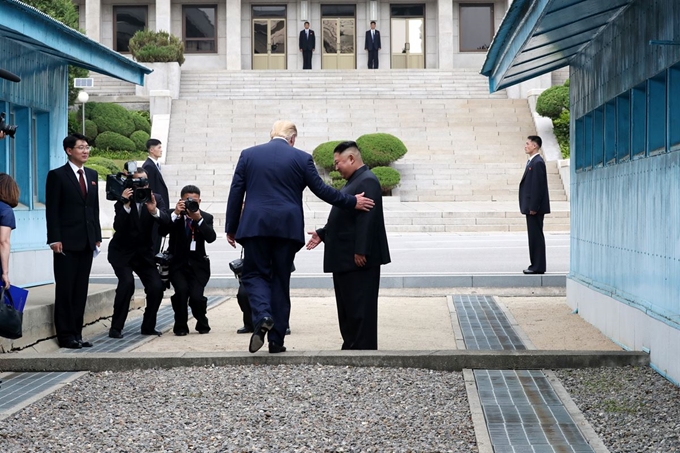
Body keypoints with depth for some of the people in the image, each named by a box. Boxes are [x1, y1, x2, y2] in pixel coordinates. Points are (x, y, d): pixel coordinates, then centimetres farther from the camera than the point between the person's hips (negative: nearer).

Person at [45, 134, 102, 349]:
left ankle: (76, 333, 14)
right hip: (67, 243, -6)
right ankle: (65, 335, 5)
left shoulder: (92, 175, 14)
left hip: (87, 242, 6)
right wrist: (55, 239, -14)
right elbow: (52, 210, -8)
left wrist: (97, 236, 10)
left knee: (81, 290, 8)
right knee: (65, 290, 0)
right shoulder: (57, 175, -4)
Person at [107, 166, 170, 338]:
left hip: (144, 252, 3)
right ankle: (116, 328, -13)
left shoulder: (156, 198, -4)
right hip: (122, 252, -3)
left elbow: (166, 220, -20)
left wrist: (154, 210, -39)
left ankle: (148, 326, 9)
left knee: (157, 287, -11)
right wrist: (126, 205, -37)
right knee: (127, 282, -25)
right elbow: (118, 226, -27)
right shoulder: (123, 200, -13)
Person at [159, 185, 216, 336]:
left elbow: (211, 238, -15)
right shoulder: (173, 215, 0)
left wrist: (199, 219, -25)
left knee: (196, 296, -17)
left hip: (197, 265, 0)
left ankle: (202, 324, 16)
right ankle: (180, 326, -3)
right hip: (177, 263, 0)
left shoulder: (206, 217, 2)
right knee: (181, 290, -26)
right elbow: (162, 231, -16)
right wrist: (175, 214, -25)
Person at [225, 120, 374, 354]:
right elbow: (321, 190, 3)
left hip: (255, 226, 0)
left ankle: (263, 316, -20)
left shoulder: (248, 155, 7)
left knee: (254, 274, 9)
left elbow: (236, 193, 6)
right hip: (287, 227, 0)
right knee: (281, 280, 8)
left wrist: (231, 228, 12)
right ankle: (276, 340, 9)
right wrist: (352, 202, 14)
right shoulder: (302, 158, 2)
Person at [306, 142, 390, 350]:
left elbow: (367, 219, -23)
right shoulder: (353, 182, 19)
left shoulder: (367, 181, -14)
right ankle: (350, 347, 20)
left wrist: (360, 251, -26)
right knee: (347, 308, 14)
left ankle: (363, 349, -3)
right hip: (345, 260, 11)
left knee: (360, 308, -6)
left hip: (359, 260, -11)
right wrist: (322, 233, 16)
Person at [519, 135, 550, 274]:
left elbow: (538, 186, -19)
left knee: (536, 236, -6)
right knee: (534, 236, 12)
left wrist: (533, 207, -21)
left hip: (535, 207, -10)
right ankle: (536, 265, 16)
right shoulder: (532, 162, 16)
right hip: (532, 207, 10)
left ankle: (538, 267, -3)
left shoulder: (537, 163, -15)